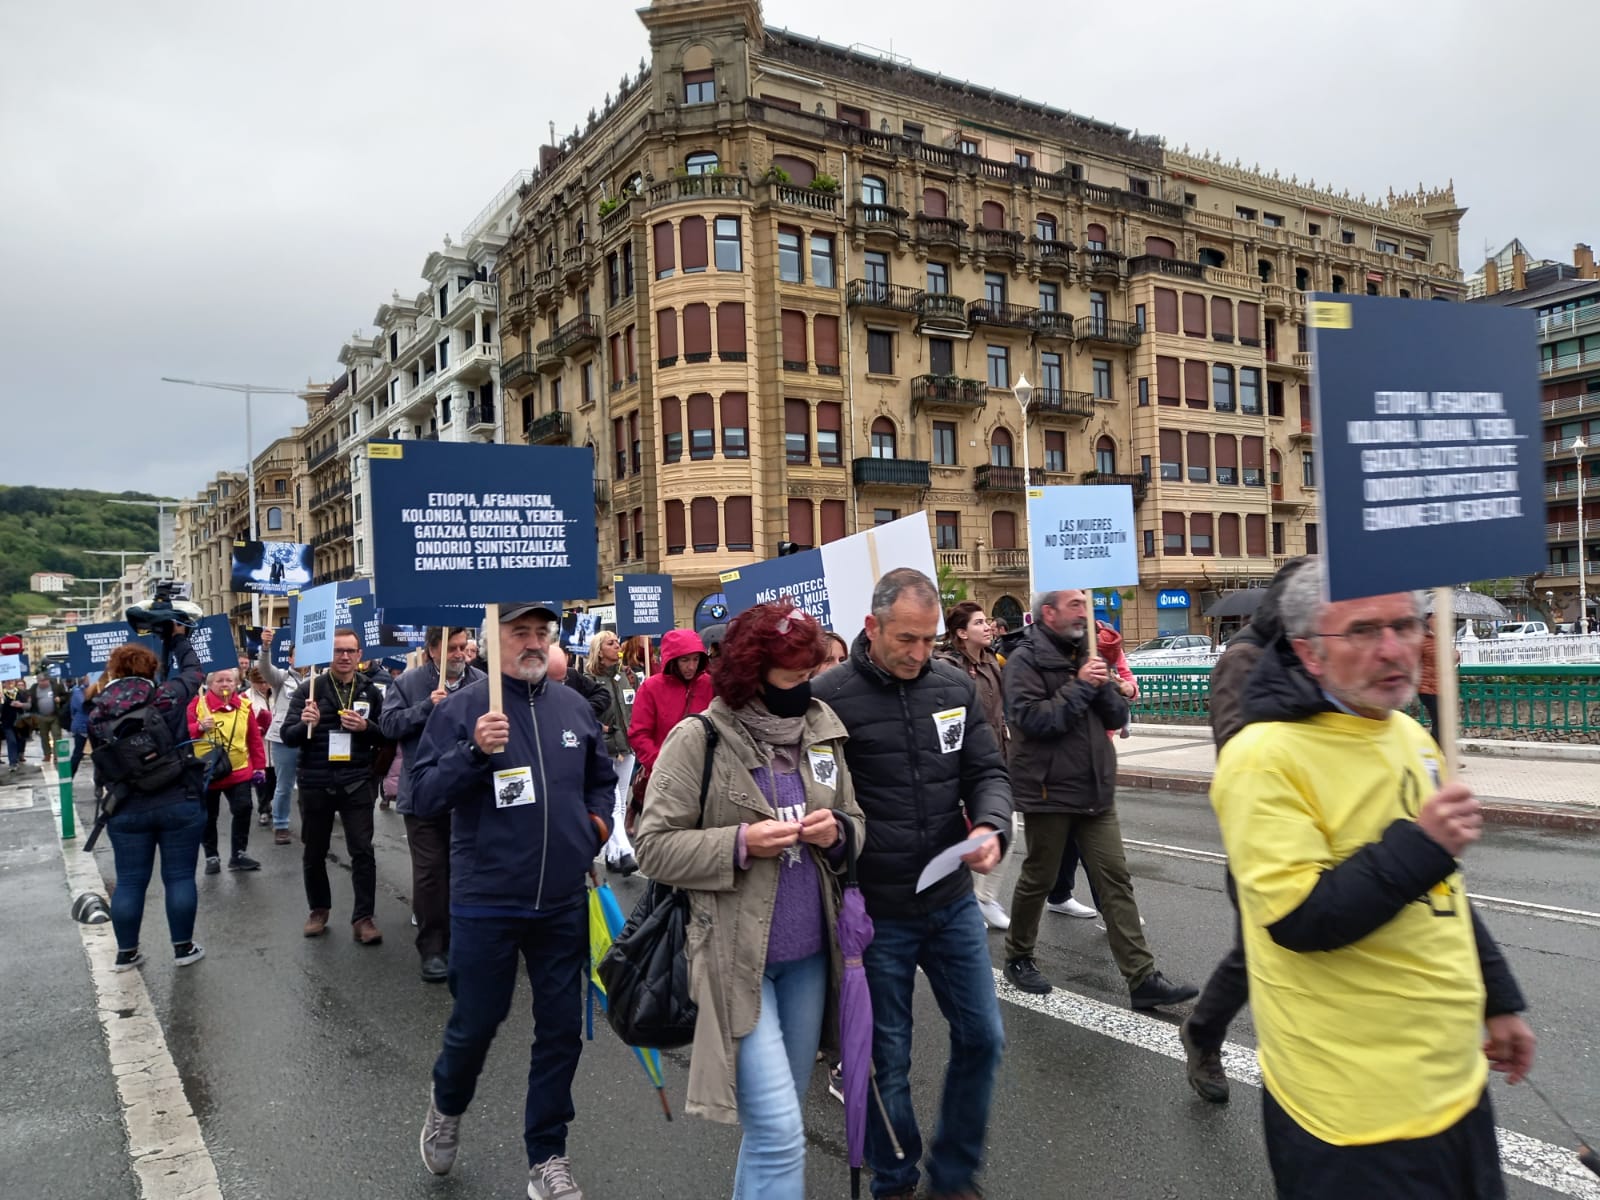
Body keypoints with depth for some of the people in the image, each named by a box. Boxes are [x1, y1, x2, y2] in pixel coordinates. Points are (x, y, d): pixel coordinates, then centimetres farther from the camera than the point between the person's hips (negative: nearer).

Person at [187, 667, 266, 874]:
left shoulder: (244, 706, 1)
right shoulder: (198, 704, -7)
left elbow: (254, 738, 6)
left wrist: (259, 766, 6)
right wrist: (199, 727, -30)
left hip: (239, 770, 2)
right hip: (206, 772, -2)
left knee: (243, 809, -1)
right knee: (208, 816, 8)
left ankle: (238, 855, 12)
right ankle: (211, 857, 22)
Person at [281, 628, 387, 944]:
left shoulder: (370, 692, 4)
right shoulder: (308, 690, -1)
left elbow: (386, 736, 2)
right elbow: (288, 737, -4)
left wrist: (366, 727, -18)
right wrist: (305, 724, -25)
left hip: (356, 783, 0)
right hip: (315, 783, 0)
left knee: (362, 851, -2)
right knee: (314, 852, 13)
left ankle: (363, 918, 5)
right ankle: (318, 910, 31)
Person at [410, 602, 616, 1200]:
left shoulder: (574, 707, 4)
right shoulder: (461, 708, -8)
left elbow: (601, 778, 20)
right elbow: (423, 798, -12)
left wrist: (598, 820, 4)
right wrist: (474, 751, -25)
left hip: (564, 903, 4)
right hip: (486, 903, -3)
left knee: (561, 1029, 10)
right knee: (476, 1023, 12)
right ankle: (446, 1106, 45)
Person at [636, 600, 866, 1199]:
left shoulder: (823, 730, 4)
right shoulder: (698, 738, -12)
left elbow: (856, 821, 13)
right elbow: (654, 845, -11)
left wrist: (837, 833, -10)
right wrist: (739, 843, -22)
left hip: (809, 952, 6)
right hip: (735, 956, -6)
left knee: (780, 1115, 21)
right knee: (779, 1130, -6)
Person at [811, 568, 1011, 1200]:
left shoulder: (956, 686, 0)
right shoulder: (828, 697, -14)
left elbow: (986, 771, 6)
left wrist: (992, 826, -14)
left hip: (953, 903, 5)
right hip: (874, 913, -4)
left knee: (982, 1037, 15)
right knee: (887, 1060, 12)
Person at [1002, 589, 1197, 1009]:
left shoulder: (1085, 655, 13)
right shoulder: (1026, 660, -10)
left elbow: (1118, 716, 9)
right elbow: (1033, 719, -23)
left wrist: (1103, 687, -10)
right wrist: (1080, 687, -21)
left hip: (1096, 790, 6)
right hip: (1049, 792, -6)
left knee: (1115, 880, 3)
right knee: (1037, 880, 8)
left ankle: (1142, 979, 5)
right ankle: (1018, 957, 28)